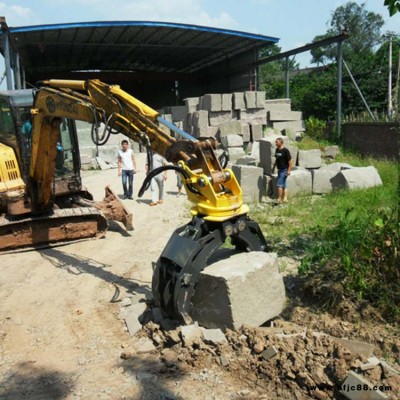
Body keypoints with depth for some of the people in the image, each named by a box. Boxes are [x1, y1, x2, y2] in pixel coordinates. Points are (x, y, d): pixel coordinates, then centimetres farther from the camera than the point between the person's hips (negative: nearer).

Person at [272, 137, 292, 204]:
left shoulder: (285, 150, -14)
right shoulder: (277, 150, 9)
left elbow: (290, 161, -14)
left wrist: (289, 170, -17)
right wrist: (273, 167, 21)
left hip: (284, 170, -8)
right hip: (280, 169, 8)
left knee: (280, 185, -8)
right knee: (284, 185, 11)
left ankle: (279, 199, -2)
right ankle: (285, 199, 17)